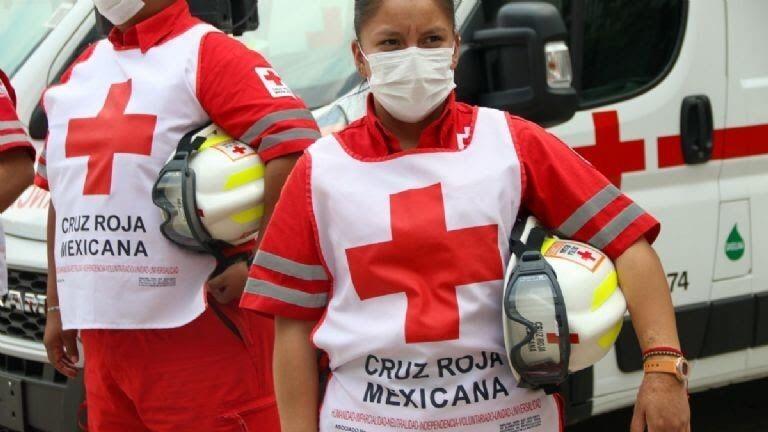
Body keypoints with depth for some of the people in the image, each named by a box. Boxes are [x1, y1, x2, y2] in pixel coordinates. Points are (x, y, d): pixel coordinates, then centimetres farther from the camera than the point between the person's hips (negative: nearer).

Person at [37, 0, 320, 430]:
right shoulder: (80, 73, 17)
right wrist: (57, 307, 21)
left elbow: (295, 142, -19)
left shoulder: (206, 54, -6)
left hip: (195, 330, -7)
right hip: (100, 332, 7)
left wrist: (255, 261, -21)